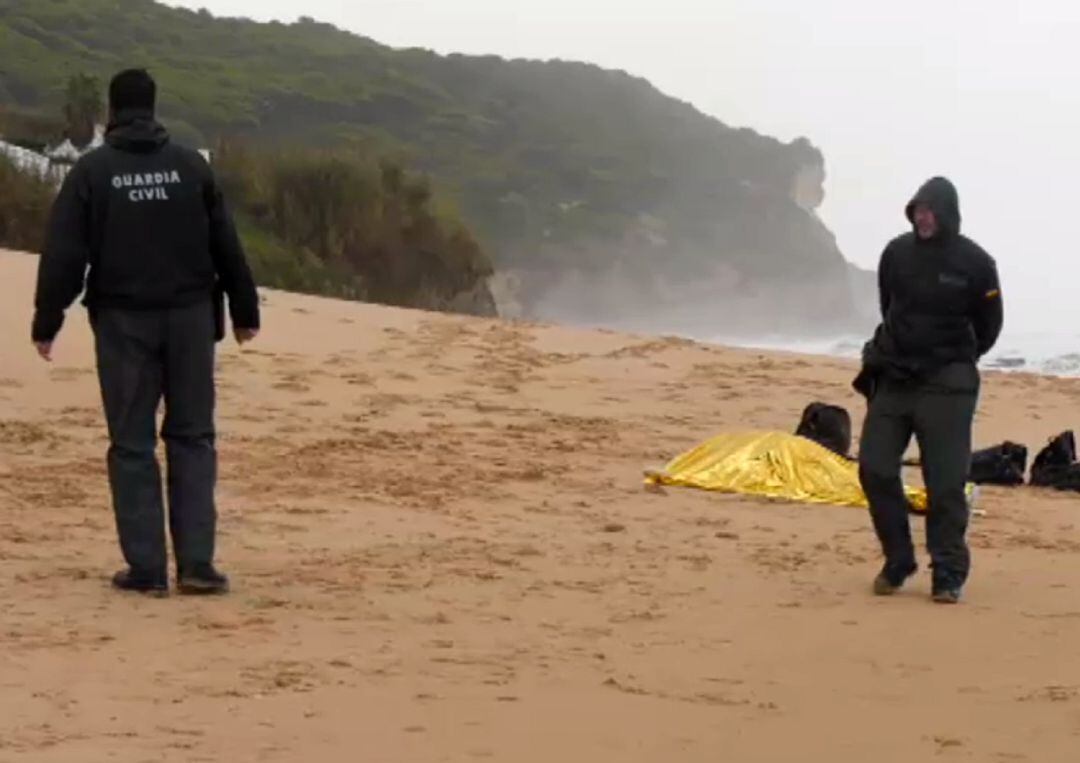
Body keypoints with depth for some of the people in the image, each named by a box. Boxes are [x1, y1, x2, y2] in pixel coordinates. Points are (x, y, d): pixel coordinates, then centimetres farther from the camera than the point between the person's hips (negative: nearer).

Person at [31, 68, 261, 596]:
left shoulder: (91, 172, -3)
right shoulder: (191, 166, 4)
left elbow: (63, 255, -6)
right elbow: (226, 246, 8)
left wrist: (47, 323, 1)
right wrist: (244, 310, 17)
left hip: (123, 323, -1)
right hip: (189, 319, 2)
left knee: (132, 444, 4)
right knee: (192, 437, 7)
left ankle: (146, 567, 1)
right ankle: (196, 562, -2)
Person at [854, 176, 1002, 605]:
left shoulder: (974, 263, -8)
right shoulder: (897, 253, 1)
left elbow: (988, 326, 4)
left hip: (946, 387, -4)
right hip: (893, 380, 4)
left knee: (945, 482, -6)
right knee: (875, 469, -1)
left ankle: (949, 576, 2)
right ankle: (897, 562, 15)